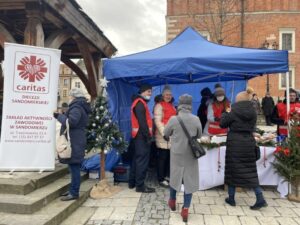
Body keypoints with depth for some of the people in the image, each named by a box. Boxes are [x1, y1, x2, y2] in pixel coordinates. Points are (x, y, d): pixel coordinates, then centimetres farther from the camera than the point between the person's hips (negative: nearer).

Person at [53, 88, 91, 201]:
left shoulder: (76, 108, -14)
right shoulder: (79, 107, 20)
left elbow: (71, 122, -26)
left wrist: (59, 115, -13)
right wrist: (61, 115, 10)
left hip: (74, 143, -11)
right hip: (75, 142, 11)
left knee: (74, 167, -5)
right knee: (74, 167, 16)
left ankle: (74, 193, 1)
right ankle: (72, 189, 25)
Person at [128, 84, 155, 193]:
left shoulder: (139, 102, 19)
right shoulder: (140, 103, -13)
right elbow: (142, 122, -21)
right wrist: (148, 136, -21)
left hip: (138, 135, 11)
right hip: (142, 135, -11)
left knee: (137, 158, 15)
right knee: (142, 160, -7)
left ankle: (132, 182, 23)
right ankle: (140, 185, -1)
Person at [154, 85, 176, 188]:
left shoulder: (172, 106, 20)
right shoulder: (159, 106, -4)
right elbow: (157, 121, -13)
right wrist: (164, 133, -20)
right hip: (163, 135, -7)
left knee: (170, 157, 10)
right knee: (163, 157, -3)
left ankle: (167, 176, 23)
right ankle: (161, 179, 6)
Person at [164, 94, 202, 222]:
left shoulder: (173, 119, -13)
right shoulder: (196, 119, -9)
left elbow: (166, 134, 3)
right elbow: (199, 136, 5)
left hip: (176, 153, 0)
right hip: (191, 155, 0)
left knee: (174, 176, 19)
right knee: (189, 180, 8)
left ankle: (172, 201, 37)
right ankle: (185, 210, 9)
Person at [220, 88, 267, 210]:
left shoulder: (234, 111, -10)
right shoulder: (253, 112, 4)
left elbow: (222, 124, -2)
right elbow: (252, 127, 14)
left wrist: (226, 113, 12)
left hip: (234, 143, -4)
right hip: (249, 142, 4)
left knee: (232, 170, 7)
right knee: (250, 171, 10)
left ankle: (231, 198, 18)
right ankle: (260, 199, 6)